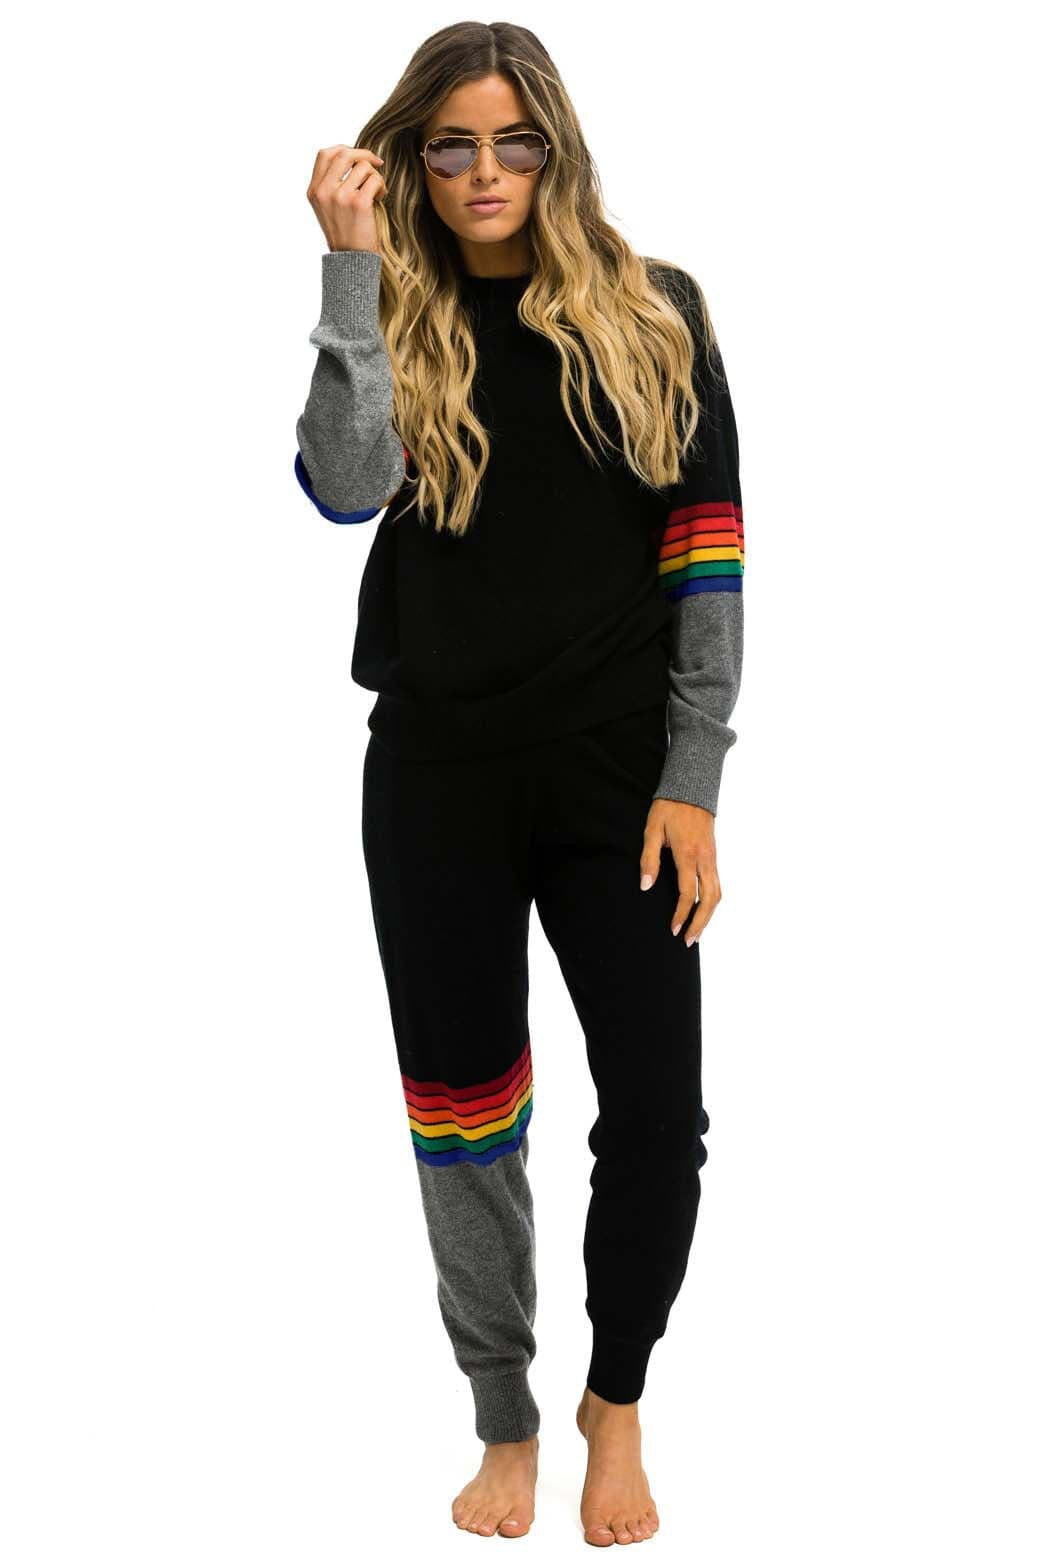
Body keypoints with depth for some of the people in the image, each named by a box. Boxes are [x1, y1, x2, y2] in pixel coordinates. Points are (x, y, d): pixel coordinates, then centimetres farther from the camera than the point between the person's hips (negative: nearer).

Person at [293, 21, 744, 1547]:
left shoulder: (653, 315, 3)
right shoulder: (394, 327, 5)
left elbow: (710, 555, 0)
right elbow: (342, 487, -15)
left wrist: (692, 780, -6)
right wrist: (352, 268, -18)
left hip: (617, 774, -1)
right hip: (437, 777, 1)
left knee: (659, 1111, -3)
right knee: (462, 1113, 9)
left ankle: (619, 1397, 24)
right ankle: (506, 1421, 29)